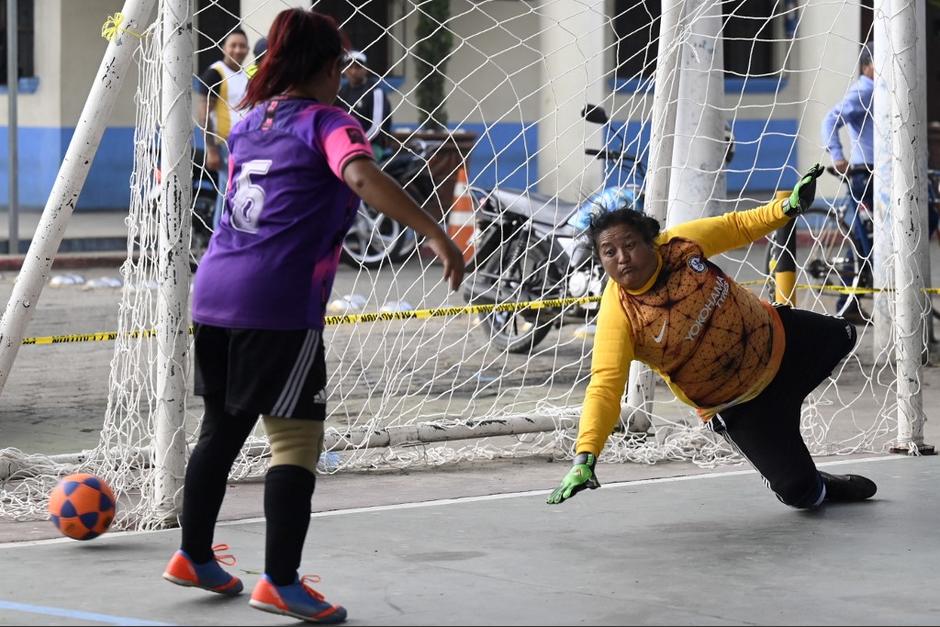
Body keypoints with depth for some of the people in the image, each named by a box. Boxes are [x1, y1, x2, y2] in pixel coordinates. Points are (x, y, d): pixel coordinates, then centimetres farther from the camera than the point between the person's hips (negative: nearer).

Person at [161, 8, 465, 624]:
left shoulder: (251, 122, 17)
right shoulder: (327, 123, -4)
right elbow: (362, 176, -24)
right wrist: (435, 233, -31)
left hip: (214, 291, 8)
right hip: (280, 303, -8)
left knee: (223, 427, 20)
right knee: (297, 438, -4)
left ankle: (195, 556, 29)